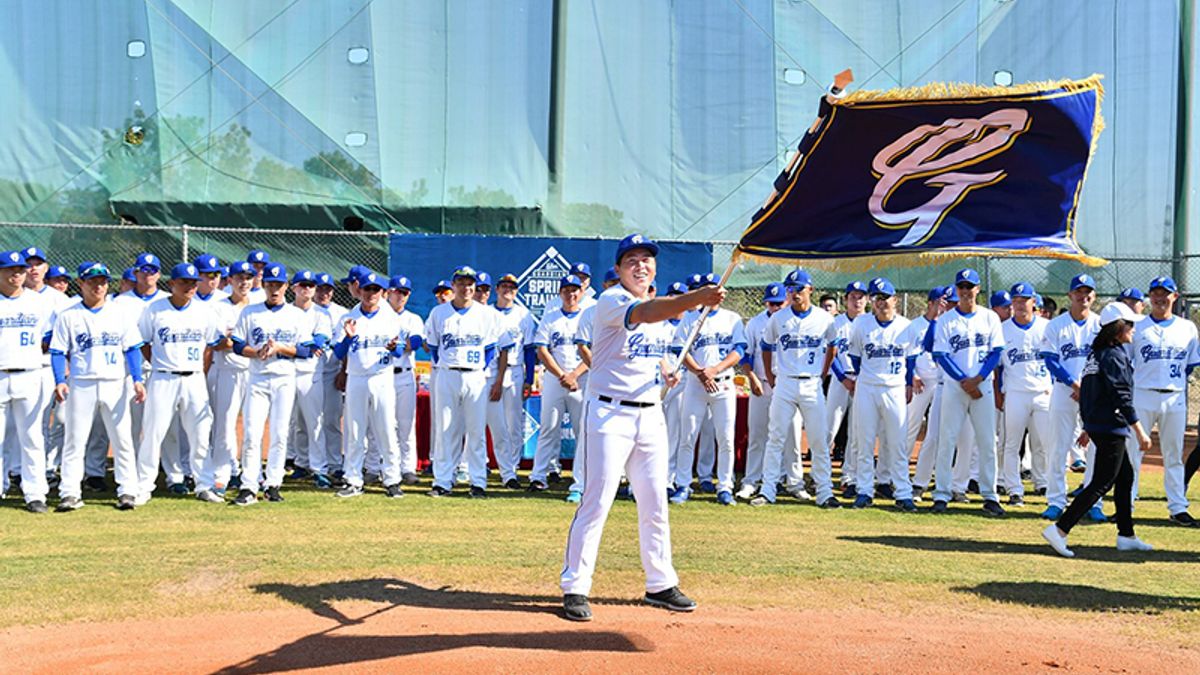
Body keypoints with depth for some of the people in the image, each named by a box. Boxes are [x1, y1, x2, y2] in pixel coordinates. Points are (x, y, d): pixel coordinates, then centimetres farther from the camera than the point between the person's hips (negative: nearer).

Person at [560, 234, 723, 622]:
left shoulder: (663, 311, 13)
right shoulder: (611, 301, -12)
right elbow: (647, 313, -33)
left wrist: (665, 373, 7)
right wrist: (698, 298, -47)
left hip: (650, 415, 7)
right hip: (610, 414, -7)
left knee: (655, 503, 12)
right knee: (597, 502, -7)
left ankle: (660, 585, 23)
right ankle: (574, 589, 1)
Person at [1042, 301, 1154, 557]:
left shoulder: (1096, 352, 12)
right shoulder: (1114, 355, -15)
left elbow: (1089, 391, 17)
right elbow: (1122, 397, -20)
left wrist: (1088, 427, 23)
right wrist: (1140, 432, -18)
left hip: (1095, 424, 10)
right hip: (1111, 428, -10)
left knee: (1125, 476, 17)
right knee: (1102, 483, -7)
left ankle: (1126, 536, 23)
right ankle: (1059, 529, -12)